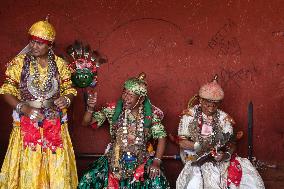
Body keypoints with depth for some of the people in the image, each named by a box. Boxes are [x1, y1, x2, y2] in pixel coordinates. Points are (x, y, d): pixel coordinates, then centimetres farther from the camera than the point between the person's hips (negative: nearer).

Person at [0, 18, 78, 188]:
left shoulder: (59, 64, 1)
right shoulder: (19, 62, -3)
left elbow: (69, 89, 10)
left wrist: (66, 99, -13)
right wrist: (25, 109, -17)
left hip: (55, 123, 1)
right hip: (27, 122, -1)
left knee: (56, 165, 5)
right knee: (28, 166, 1)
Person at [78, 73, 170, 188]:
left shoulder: (150, 113, -5)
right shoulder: (114, 109, -5)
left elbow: (161, 137, -2)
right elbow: (86, 122, -2)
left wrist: (156, 162, -13)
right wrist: (90, 108, -22)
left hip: (141, 161, 0)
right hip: (115, 159, 0)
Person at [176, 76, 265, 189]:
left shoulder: (223, 118, 4)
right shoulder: (190, 115, -2)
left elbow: (231, 143, 3)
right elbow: (182, 142, -5)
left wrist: (226, 155, -19)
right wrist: (199, 146, -22)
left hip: (219, 157, 3)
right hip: (195, 158, -3)